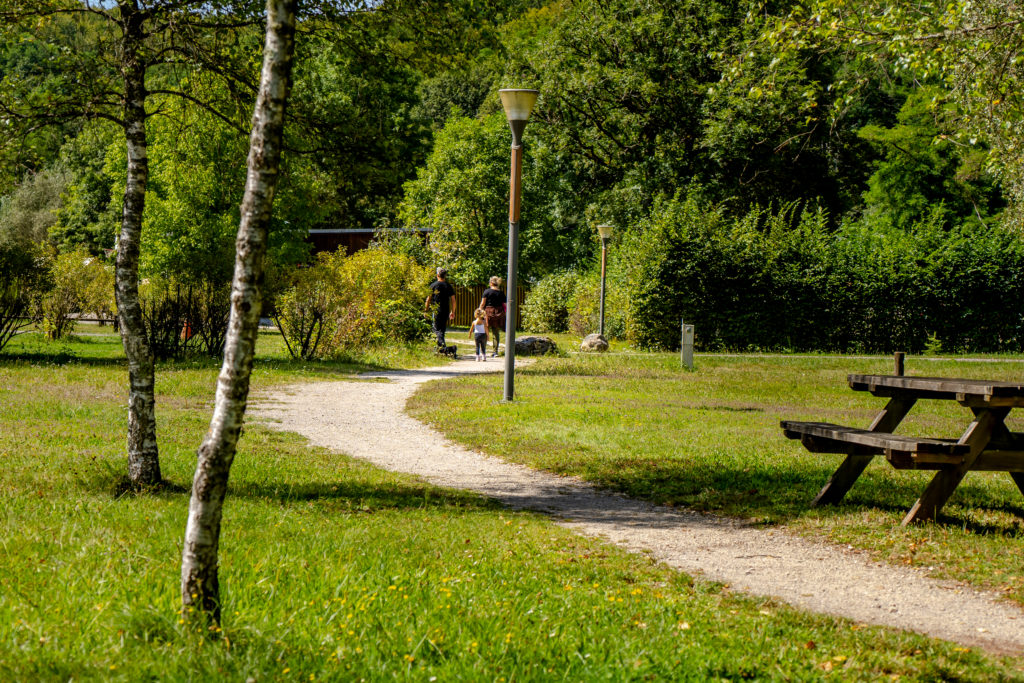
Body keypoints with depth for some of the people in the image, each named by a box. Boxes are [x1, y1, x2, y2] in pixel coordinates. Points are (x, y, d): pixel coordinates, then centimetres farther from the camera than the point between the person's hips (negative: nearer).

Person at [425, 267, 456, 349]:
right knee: (442, 330, 14)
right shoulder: (449, 286, 6)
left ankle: (442, 345, -25)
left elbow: (428, 299, -1)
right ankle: (439, 347, 19)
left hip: (436, 311, -4)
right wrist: (453, 312, 15)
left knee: (437, 330, -6)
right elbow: (453, 300, 6)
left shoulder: (433, 285, -2)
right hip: (446, 311, 4)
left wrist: (426, 310, 7)